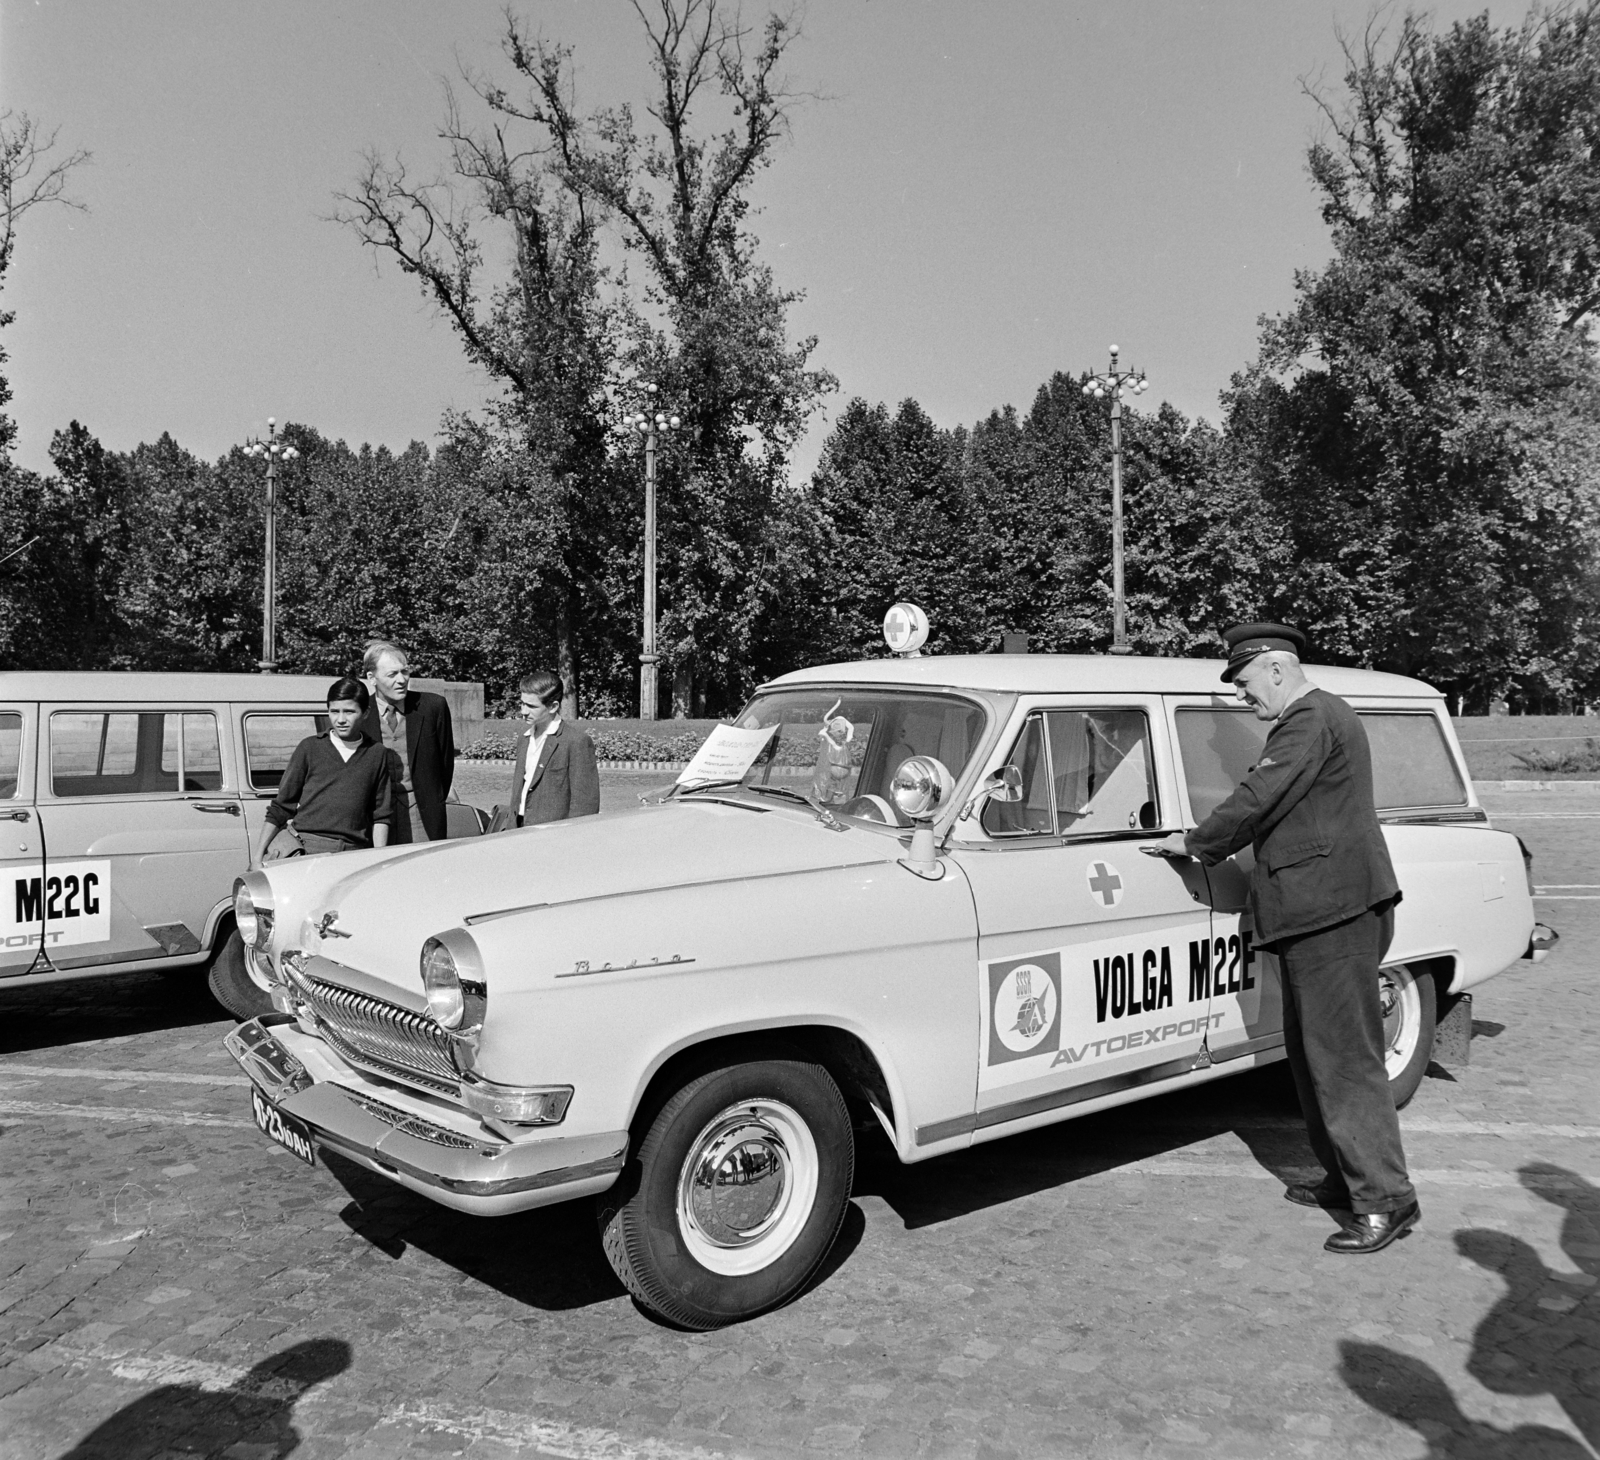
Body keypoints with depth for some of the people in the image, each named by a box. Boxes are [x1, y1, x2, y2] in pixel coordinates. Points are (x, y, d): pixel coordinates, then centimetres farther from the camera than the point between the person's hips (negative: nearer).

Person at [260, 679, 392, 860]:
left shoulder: (376, 753, 11)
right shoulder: (310, 747, 9)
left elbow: (380, 817, 11)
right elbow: (281, 806, 11)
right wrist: (259, 854, 6)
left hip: (354, 853, 1)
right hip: (308, 848, 0)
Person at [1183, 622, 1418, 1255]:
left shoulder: (1311, 721, -14)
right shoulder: (1323, 716, 19)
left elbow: (1257, 800, -20)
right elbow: (1276, 811, 23)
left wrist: (1196, 844, -6)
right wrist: (1208, 842, 15)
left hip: (1334, 914, -11)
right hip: (1324, 911, 11)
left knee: (1345, 1057, -6)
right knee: (1312, 1052, 16)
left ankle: (1386, 1198, 0)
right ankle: (1348, 1177, 25)